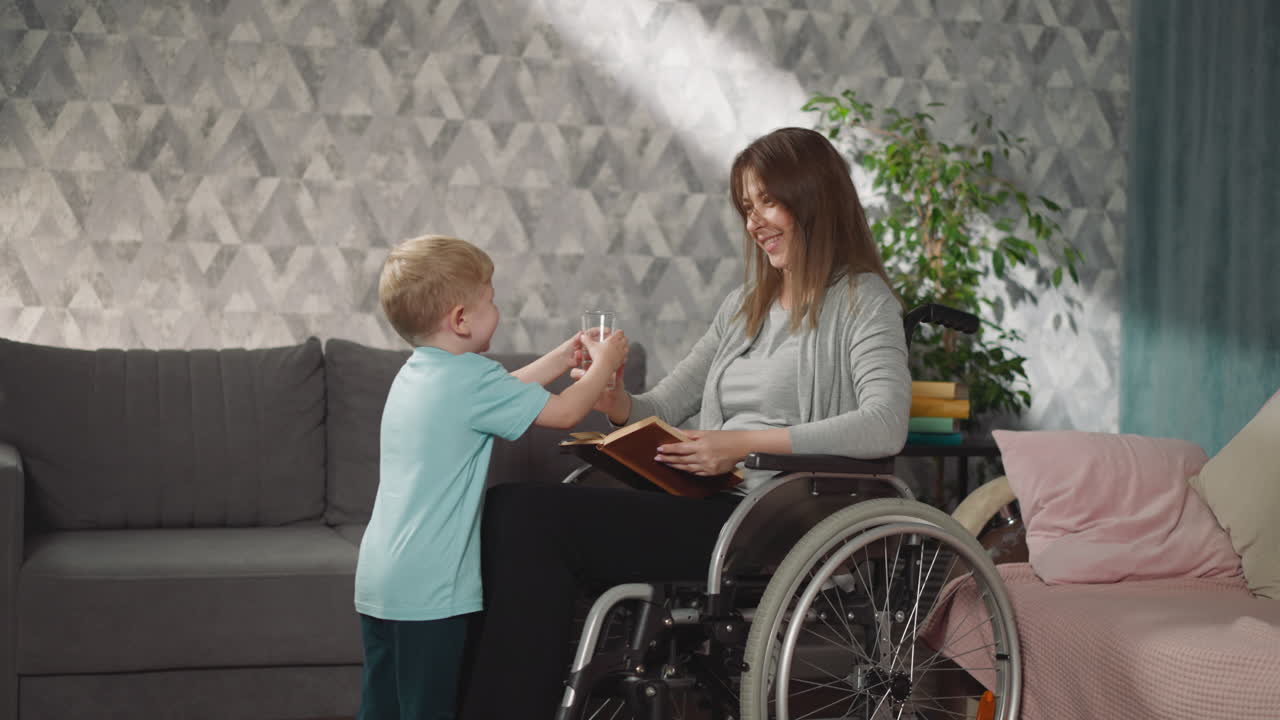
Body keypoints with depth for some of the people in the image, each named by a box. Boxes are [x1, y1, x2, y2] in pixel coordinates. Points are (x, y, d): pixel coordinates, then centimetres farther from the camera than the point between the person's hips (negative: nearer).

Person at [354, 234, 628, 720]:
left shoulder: (413, 373, 13)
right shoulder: (471, 378, -15)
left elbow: (502, 397, 26)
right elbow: (565, 412, -8)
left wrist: (563, 357, 28)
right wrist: (604, 364, 9)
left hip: (376, 578, 9)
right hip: (428, 588, -9)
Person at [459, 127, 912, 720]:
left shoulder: (861, 302, 0)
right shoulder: (745, 305, 24)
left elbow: (884, 426, -18)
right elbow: (664, 408, 21)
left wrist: (749, 442, -23)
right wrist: (616, 403, -3)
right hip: (710, 505, 8)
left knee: (534, 516, -22)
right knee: (506, 508, -14)